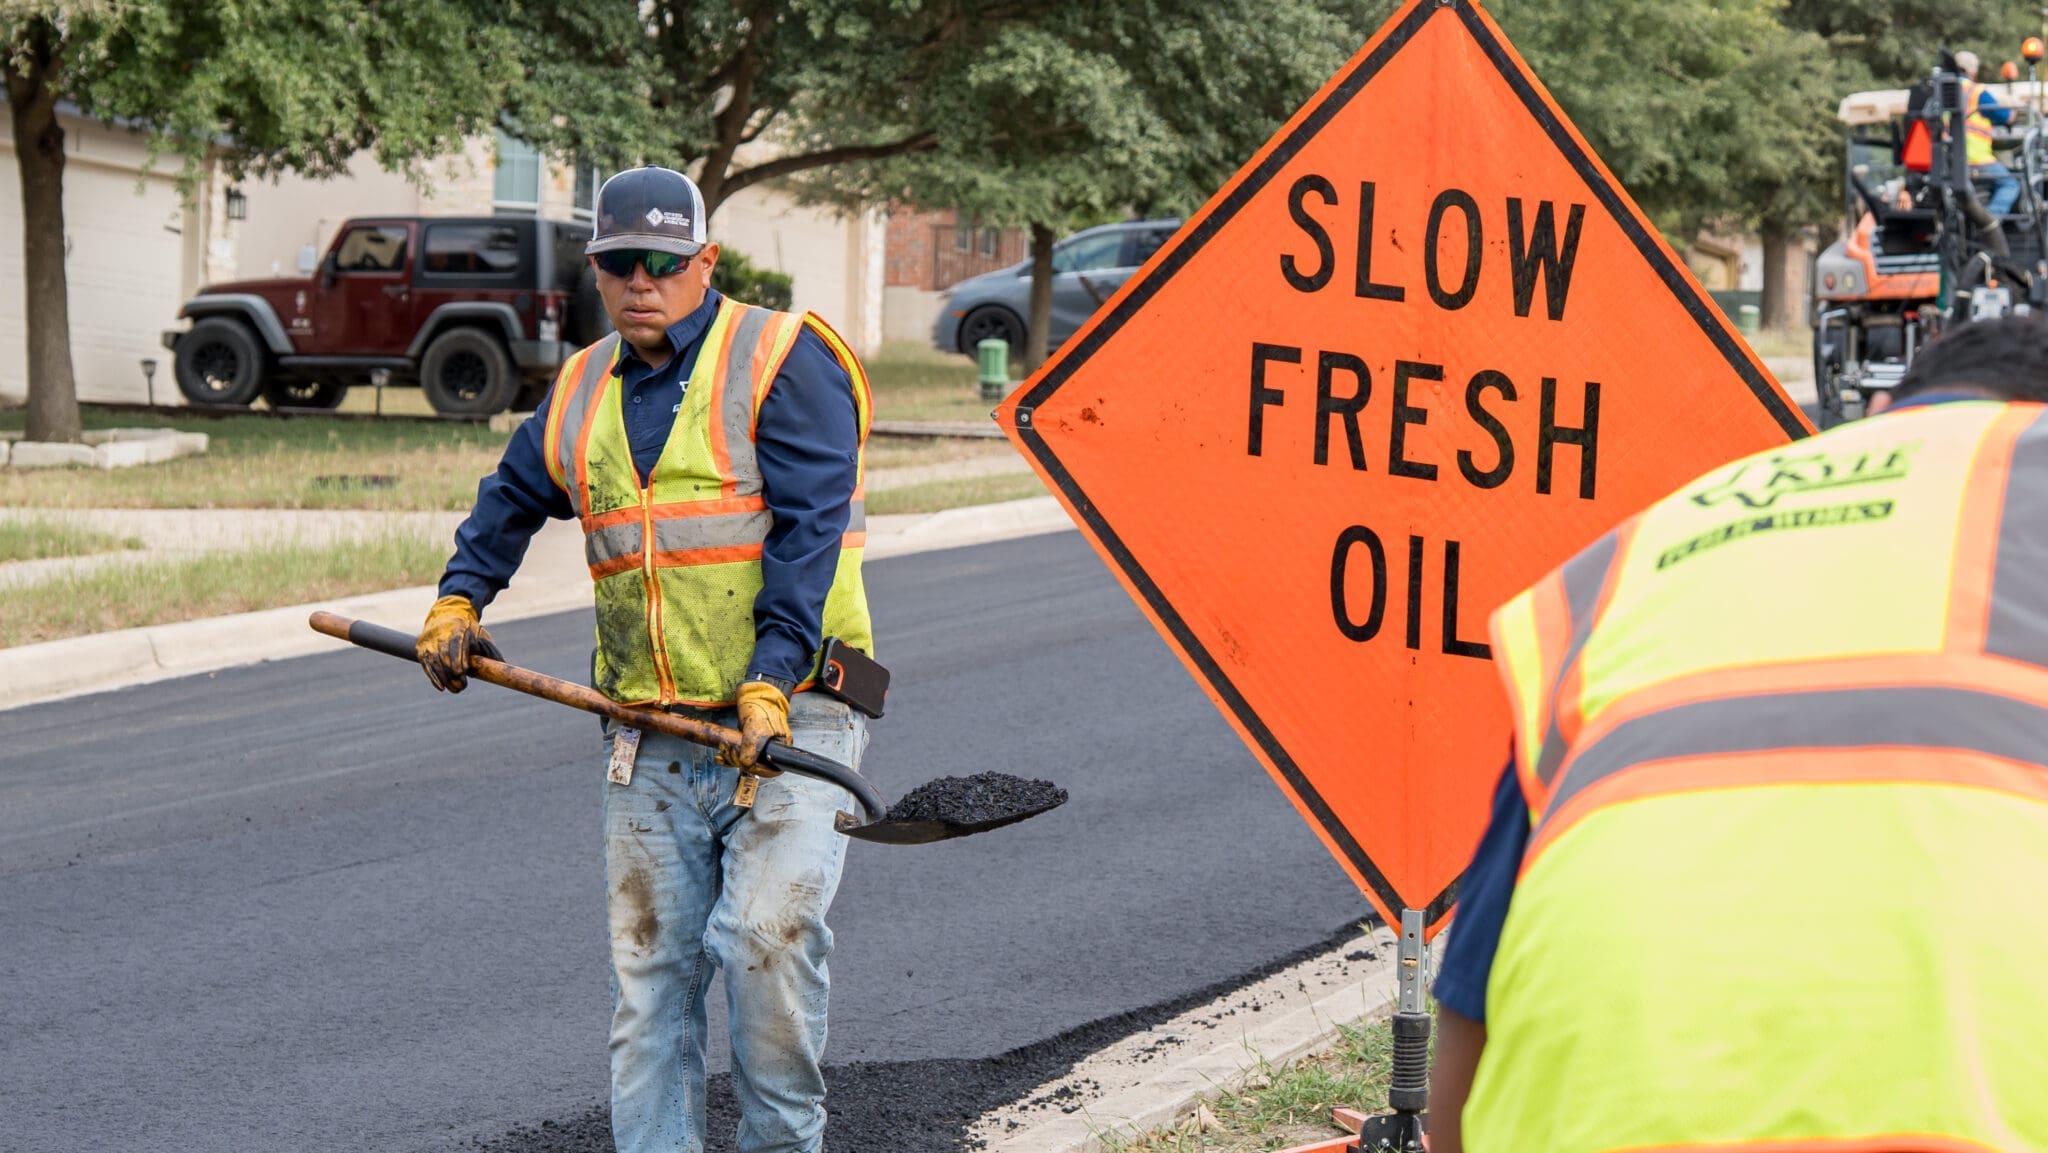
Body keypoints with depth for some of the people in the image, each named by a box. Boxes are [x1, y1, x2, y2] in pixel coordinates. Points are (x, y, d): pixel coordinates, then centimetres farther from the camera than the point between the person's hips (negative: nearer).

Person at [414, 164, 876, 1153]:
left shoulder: (783, 360, -4)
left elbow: (807, 532, -12)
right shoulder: (582, 394, 14)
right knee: (648, 967, 3)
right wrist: (459, 600, 17)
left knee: (767, 939, -17)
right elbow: (510, 499, 32)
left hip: (789, 715, -5)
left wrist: (770, 682, -20)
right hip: (650, 732, 5)